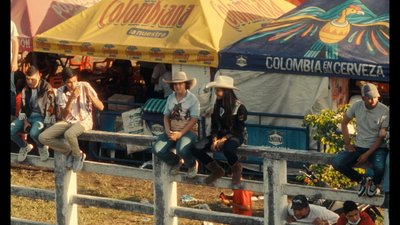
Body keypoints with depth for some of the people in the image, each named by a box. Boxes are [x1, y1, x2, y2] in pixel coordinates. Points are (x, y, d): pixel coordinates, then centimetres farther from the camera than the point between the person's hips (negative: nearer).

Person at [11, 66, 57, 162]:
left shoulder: (47, 89, -11)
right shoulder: (25, 90, 9)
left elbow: (51, 109, -12)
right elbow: (22, 107, 13)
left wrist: (49, 125, -18)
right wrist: (25, 122, -1)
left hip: (41, 117, -6)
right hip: (28, 116, 6)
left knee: (34, 133, -37)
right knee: (11, 130, -15)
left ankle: (42, 147, 1)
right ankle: (24, 146, 15)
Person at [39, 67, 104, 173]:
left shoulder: (84, 86, -9)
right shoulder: (61, 91, -3)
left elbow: (101, 107, -11)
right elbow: (64, 116, -10)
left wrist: (89, 95, -27)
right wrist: (71, 99, -24)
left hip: (84, 121, -4)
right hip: (68, 122, 4)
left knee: (69, 134, -38)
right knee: (43, 137, -15)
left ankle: (78, 156, -8)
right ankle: (69, 151, 0)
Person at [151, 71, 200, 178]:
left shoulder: (192, 99, -6)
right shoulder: (170, 98, 11)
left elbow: (194, 119, -11)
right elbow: (166, 116, 11)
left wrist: (180, 133, -18)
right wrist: (168, 131, -9)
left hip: (188, 131, -5)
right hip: (172, 131, 5)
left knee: (182, 150, -36)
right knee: (157, 149, -19)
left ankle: (192, 165, 1)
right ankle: (176, 162, 12)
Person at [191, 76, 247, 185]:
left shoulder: (239, 107, -12)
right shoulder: (217, 105, 7)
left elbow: (239, 129, -12)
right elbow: (214, 125, 8)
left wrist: (224, 139, -19)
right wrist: (214, 139, -10)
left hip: (235, 136, -6)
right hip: (220, 135, 6)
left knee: (227, 148, -43)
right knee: (196, 148, -17)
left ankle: (237, 169, -7)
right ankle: (217, 171, 3)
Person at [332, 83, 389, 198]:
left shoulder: (385, 111, -13)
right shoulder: (357, 106, -4)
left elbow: (382, 137, -12)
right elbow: (344, 122, 13)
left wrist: (367, 154, -18)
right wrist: (347, 143, 4)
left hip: (377, 148, -4)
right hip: (359, 146, 4)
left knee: (379, 167, -36)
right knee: (336, 163, -18)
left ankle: (374, 183, 5)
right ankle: (362, 180, 8)